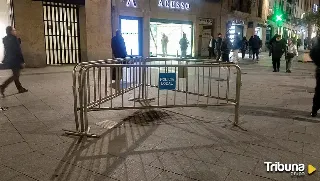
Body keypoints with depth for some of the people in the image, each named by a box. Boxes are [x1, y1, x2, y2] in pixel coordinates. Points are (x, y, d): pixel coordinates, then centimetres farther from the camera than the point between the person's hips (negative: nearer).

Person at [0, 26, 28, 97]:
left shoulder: (6, 39, 10)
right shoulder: (13, 39, -16)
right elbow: (18, 51, -19)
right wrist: (22, 61, -17)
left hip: (9, 60, 9)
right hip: (15, 60, -9)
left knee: (16, 75, 16)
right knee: (15, 75, -1)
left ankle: (20, 88, 24)